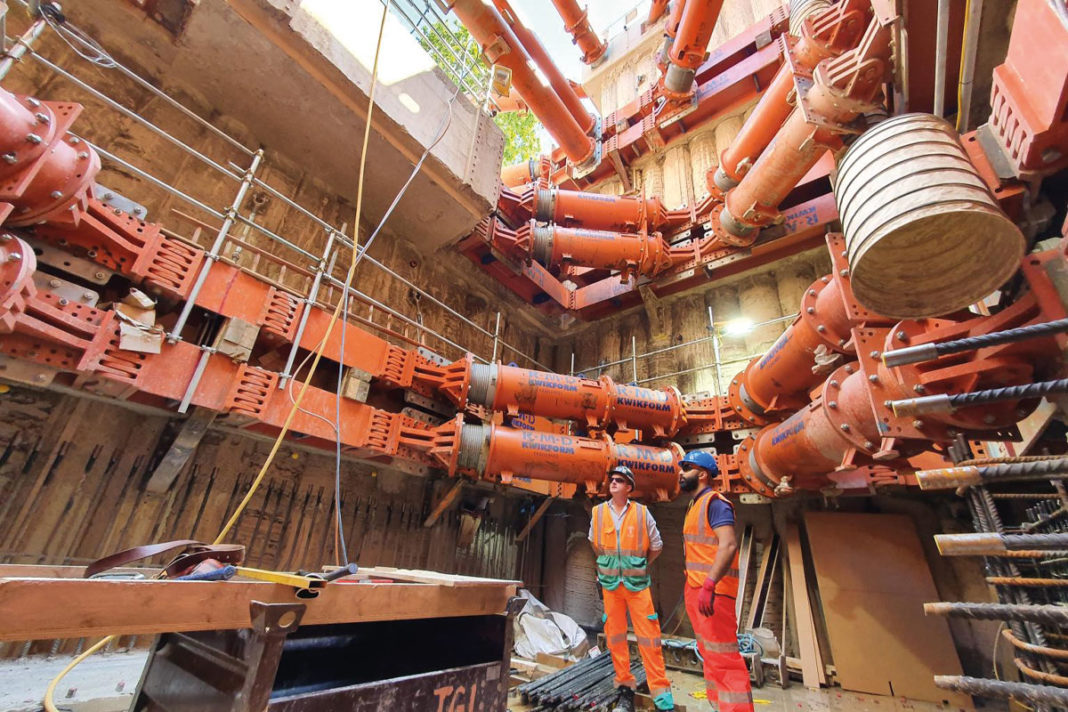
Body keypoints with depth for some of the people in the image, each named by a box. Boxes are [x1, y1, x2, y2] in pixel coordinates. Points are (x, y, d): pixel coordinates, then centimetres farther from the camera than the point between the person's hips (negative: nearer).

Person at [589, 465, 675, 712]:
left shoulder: (642, 512, -8)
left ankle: (660, 691, 13)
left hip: (637, 582, -2)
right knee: (615, 635, 10)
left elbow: (657, 546, 5)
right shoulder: (598, 513, -2)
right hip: (610, 583, 2)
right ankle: (625, 687, 25)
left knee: (648, 636, 0)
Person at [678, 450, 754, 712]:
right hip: (696, 589, 10)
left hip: (713, 590, -10)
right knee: (709, 653, 18)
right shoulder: (695, 505, 15)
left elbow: (729, 544, -26)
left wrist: (709, 585, -32)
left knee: (722, 655, -5)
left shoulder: (715, 502, -14)